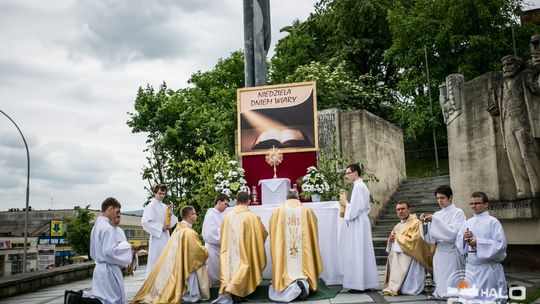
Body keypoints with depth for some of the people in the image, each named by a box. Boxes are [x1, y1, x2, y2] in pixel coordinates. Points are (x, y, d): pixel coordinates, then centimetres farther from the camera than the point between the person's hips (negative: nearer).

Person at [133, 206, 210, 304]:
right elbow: (199, 251, -16)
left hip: (176, 267, 9)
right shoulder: (189, 232, -21)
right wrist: (206, 252, 5)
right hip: (186, 269, -9)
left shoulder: (178, 230, 8)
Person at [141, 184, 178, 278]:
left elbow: (172, 221, 11)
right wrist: (161, 227, -17)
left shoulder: (165, 206, 12)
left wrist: (170, 212, -6)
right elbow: (145, 222, -15)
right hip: (156, 237, -7)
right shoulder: (151, 206, -7)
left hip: (166, 237, 7)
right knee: (155, 261, -6)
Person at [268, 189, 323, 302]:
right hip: (303, 251, 1)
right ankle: (303, 282, -22)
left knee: (288, 268, 4)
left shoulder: (278, 210, 0)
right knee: (302, 266, 8)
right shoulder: (307, 210, 2)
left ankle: (291, 286, -25)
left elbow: (272, 230, 9)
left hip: (284, 251, -1)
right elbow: (313, 231, 13)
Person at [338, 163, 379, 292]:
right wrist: (346, 212, 14)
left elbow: (355, 208, -21)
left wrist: (346, 204, -4)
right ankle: (365, 282, 17)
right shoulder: (361, 186, 15)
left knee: (357, 253, -5)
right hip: (360, 222, 10)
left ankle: (359, 284, -1)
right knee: (361, 253, 12)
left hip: (357, 224, -10)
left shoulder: (358, 187, -15)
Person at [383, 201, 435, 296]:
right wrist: (391, 239, 1)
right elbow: (392, 241, 27)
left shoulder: (415, 223, -4)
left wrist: (398, 237, -7)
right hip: (395, 256, 8)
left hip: (407, 257, -8)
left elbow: (413, 240, -16)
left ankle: (393, 289, -9)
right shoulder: (397, 226, 22)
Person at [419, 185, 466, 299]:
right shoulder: (437, 214, 12)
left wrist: (434, 220, -17)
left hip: (452, 252, -5)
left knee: (451, 286, -4)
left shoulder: (458, 213, -2)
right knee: (439, 283, 7)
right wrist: (427, 222, -8)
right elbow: (431, 238, 8)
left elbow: (453, 233, -15)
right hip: (439, 252, 5)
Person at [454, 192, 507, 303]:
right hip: (471, 267, 5)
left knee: (489, 297, 2)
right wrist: (464, 238, -11)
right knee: (470, 296, 10)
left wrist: (478, 242, -18)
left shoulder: (493, 222, -5)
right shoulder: (468, 223, 10)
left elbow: (501, 244, -14)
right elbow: (458, 244, 10)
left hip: (488, 268, -5)